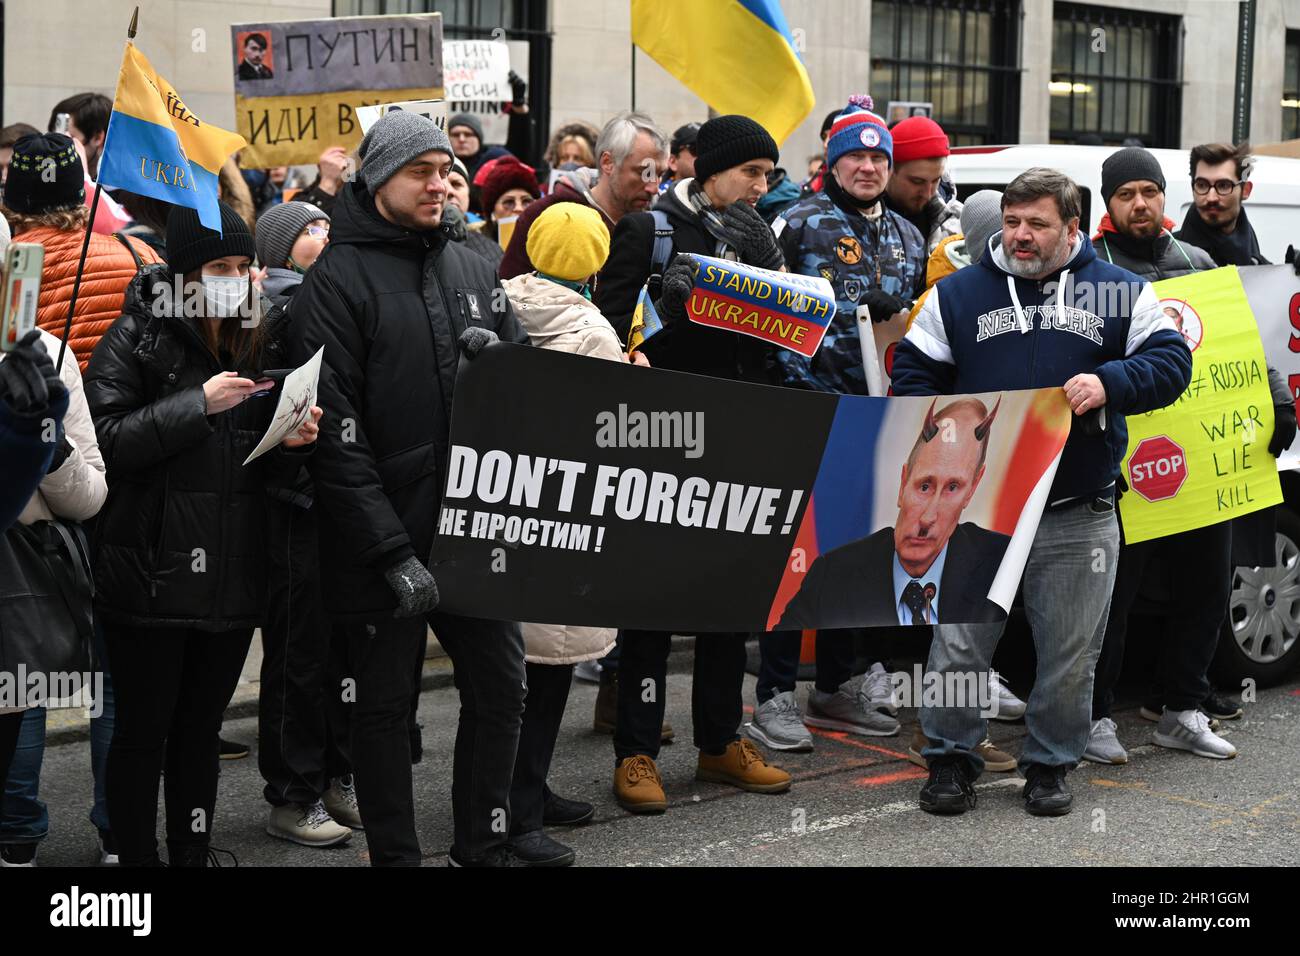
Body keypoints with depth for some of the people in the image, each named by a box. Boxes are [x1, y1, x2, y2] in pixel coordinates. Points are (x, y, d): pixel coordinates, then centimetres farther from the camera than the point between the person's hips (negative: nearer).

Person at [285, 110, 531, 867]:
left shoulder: (473, 269, 11)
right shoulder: (338, 280, -8)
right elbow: (335, 431, -14)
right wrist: (391, 550, -18)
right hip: (385, 539, -5)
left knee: (501, 688, 9)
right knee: (386, 705, 7)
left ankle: (486, 846, 25)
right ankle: (396, 855, 20)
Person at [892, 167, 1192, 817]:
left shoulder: (1121, 293, 5)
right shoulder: (958, 294, 7)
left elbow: (1172, 362, -1)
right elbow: (912, 373, 10)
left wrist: (1109, 383, -19)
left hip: (1080, 515, 0)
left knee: (1070, 653, 8)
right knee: (959, 643, 1)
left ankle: (1050, 764, 24)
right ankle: (951, 758, 16)